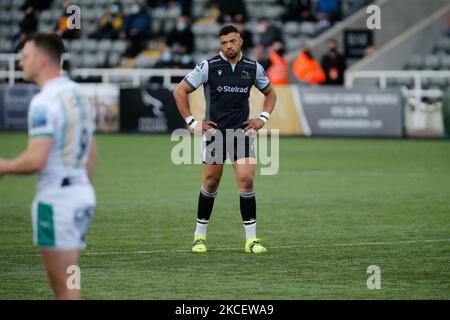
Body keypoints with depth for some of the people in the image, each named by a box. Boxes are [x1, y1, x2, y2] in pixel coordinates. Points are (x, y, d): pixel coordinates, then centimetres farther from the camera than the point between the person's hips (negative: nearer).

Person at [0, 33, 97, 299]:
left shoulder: (44, 101, -16)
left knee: (65, 286, -4)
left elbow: (36, 160, -23)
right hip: (82, 194, 9)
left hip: (56, 200, -9)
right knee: (59, 282, 16)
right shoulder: (78, 95, 12)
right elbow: (92, 153, 18)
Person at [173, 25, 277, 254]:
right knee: (211, 183, 4)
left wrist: (263, 118, 6)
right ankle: (200, 236, 20)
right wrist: (192, 122, -5)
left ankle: (251, 239, -5)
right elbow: (180, 91, -2)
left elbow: (270, 93, 20)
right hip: (214, 131, -2)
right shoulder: (208, 67, -7)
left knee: (246, 181, -11)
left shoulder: (253, 68, 2)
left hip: (242, 131, 2)